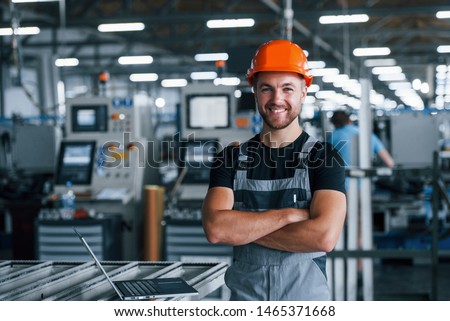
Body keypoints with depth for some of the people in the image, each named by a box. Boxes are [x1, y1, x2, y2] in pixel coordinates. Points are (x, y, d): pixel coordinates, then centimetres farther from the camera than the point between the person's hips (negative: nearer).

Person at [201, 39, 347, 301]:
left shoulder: (324, 158, -6)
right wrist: (288, 215, -18)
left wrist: (242, 228, -13)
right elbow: (214, 228, -13)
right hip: (244, 296, 2)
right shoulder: (232, 158, 3)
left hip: (307, 297, -2)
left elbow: (324, 237, -21)